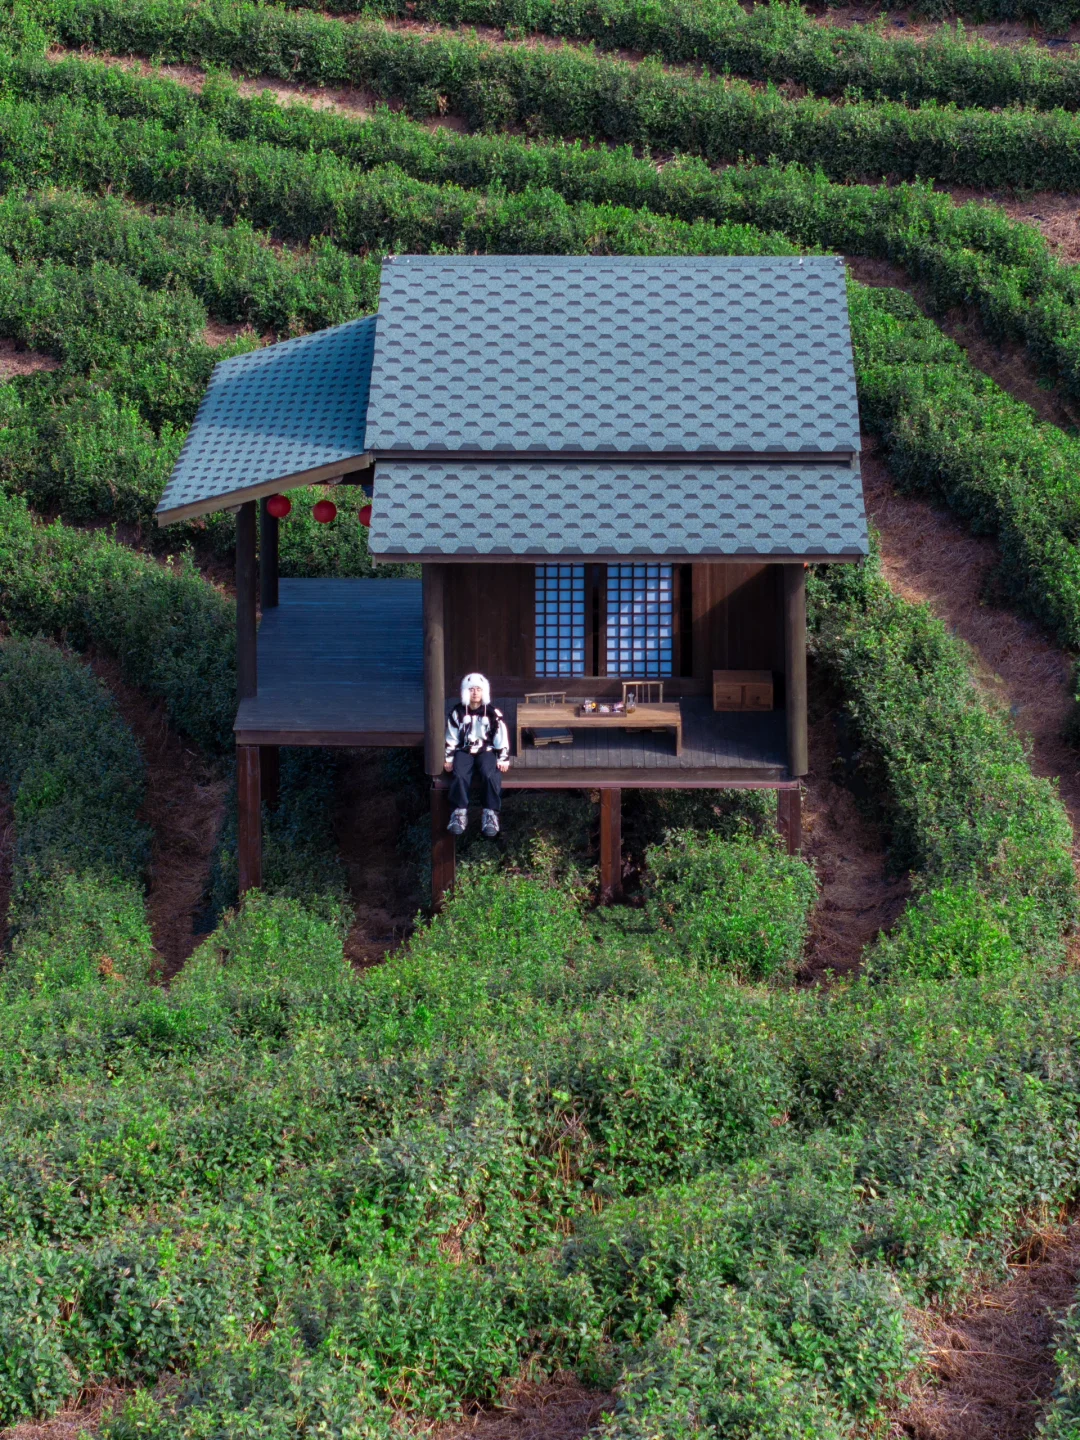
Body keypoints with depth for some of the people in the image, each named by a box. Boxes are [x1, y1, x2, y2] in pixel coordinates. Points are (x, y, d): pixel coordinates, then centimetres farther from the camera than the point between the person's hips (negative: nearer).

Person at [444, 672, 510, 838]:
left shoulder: (493, 713, -1)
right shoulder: (457, 713, 2)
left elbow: (501, 737, 0)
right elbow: (451, 739, 8)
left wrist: (503, 759, -5)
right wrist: (448, 759, 3)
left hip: (487, 751, -1)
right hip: (464, 751, 1)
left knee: (491, 775, -31)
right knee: (460, 775, -31)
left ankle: (491, 814, -27)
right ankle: (459, 813, -27)